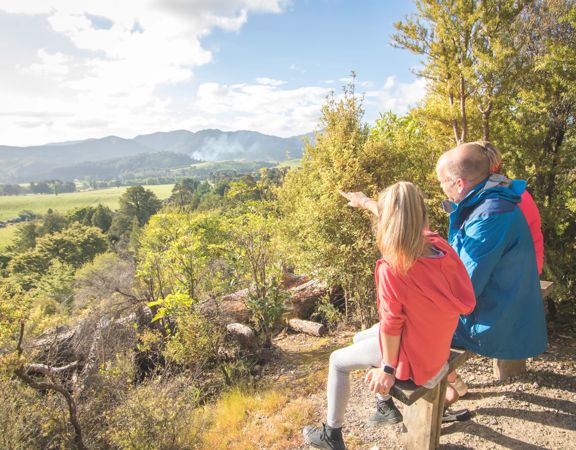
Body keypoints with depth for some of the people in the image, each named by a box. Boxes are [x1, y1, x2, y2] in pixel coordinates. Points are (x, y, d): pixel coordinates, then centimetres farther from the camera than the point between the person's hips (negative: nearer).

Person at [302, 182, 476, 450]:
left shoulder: (391, 269, -32)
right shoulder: (437, 244, -12)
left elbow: (391, 325, -23)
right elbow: (400, 216, 5)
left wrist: (387, 368, -9)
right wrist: (365, 202, 17)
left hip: (413, 352, -7)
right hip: (435, 340, 7)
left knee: (338, 361, 11)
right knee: (359, 340, 27)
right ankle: (386, 405, 41)